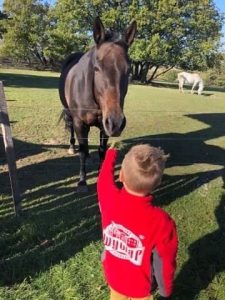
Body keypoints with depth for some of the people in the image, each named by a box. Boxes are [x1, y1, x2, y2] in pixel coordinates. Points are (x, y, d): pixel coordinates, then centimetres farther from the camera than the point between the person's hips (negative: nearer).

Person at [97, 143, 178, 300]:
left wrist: (111, 152, 14)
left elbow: (104, 175, -5)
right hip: (140, 286, -2)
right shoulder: (161, 222, -37)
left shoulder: (109, 198, -28)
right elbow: (165, 263, -21)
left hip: (113, 277, 3)